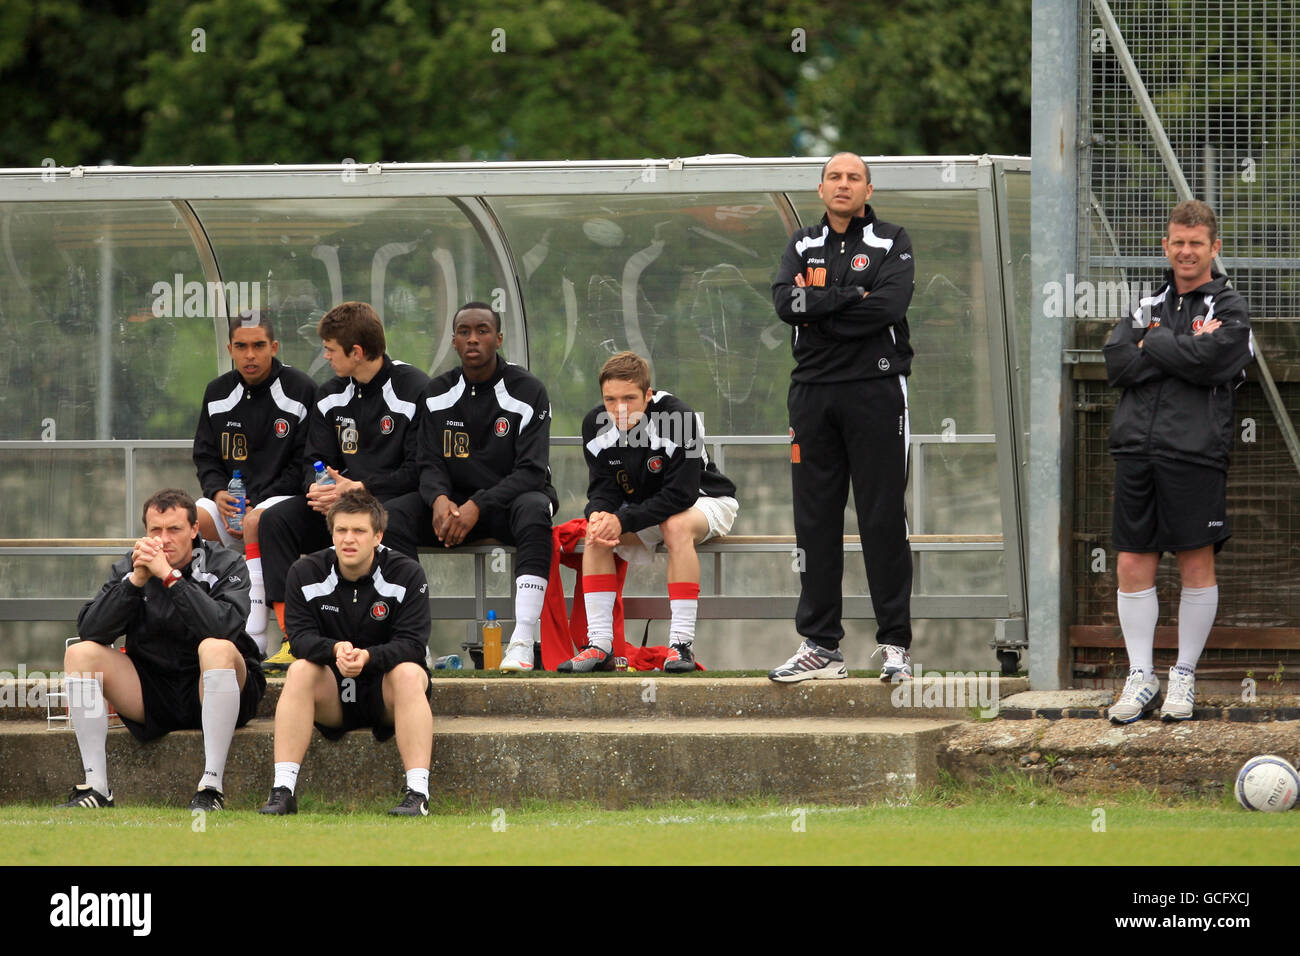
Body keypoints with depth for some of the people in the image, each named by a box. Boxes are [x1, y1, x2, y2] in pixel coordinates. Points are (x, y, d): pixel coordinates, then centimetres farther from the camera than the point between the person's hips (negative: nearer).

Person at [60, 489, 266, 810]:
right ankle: (96, 788, -19)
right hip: (151, 696, 4)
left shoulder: (226, 566, -6)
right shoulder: (129, 568, 3)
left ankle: (211, 787, -37)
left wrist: (170, 576, -28)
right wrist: (135, 581, -20)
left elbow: (224, 627, -27)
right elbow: (90, 630, -11)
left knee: (216, 648, -34)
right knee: (80, 653, -14)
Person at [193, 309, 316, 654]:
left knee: (257, 522, -38)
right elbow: (205, 455, 16)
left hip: (285, 498, -5)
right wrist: (218, 492, -7)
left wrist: (258, 503, -16)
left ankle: (255, 635, -41)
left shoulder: (300, 390, -4)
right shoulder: (218, 393, 11)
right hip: (230, 500, 5)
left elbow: (303, 465, -6)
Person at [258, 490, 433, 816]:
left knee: (409, 673, -33)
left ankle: (418, 793, -40)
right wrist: (335, 650, -34)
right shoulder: (306, 573, -3)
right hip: (333, 696, 2)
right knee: (300, 670, -28)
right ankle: (283, 790, -33)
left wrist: (368, 656, -37)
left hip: (386, 692, -1)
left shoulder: (406, 574, -9)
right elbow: (300, 637, -12)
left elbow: (411, 644, -17)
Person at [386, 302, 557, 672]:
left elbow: (532, 471, -13)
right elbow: (430, 464, 4)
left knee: (534, 509, -40)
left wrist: (477, 506, -26)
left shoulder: (527, 391, -6)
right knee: (391, 513, -23)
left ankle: (523, 642, -47)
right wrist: (440, 499, -21)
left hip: (510, 500, -4)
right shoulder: (438, 394, 7)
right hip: (456, 501, 4)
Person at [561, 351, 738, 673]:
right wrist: (600, 514, -35)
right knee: (595, 531, -21)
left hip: (704, 501, -5)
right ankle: (600, 644, -22)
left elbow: (680, 495, -33)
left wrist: (623, 521, -39)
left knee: (676, 526, -37)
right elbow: (603, 488, -10)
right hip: (642, 508, 5)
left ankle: (682, 643, -37)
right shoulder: (596, 426, -13)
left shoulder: (678, 419, -31)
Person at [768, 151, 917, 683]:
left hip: (875, 390, -4)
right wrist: (851, 298, -12)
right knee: (815, 522, 4)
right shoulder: (803, 246, 15)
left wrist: (818, 311, -9)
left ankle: (896, 644, -2)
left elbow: (889, 306, -14)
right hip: (812, 394, 4)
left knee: (883, 520, -5)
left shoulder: (890, 243, 4)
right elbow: (786, 302, -4)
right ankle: (820, 646, 8)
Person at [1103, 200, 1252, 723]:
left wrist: (1154, 343, -2)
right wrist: (1181, 351, -7)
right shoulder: (1149, 305, 18)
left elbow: (1207, 361, -14)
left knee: (1196, 564, -1)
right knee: (1133, 565, 2)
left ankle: (1184, 676, 9)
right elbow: (1117, 363, 2)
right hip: (1136, 447, 4)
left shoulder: (1229, 308, 4)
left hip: (1194, 452, -4)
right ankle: (1140, 678, 8)